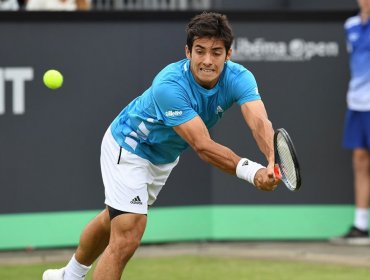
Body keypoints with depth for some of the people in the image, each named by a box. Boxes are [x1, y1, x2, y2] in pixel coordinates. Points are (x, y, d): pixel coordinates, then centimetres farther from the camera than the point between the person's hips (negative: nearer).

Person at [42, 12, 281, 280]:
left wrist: (273, 162, -61)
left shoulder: (239, 78, -25)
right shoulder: (169, 85, -39)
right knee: (126, 239, -18)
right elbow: (202, 145, -44)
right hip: (128, 147, -7)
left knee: (113, 221, 26)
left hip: (165, 155, 7)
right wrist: (251, 171, -56)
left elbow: (260, 122, -41)